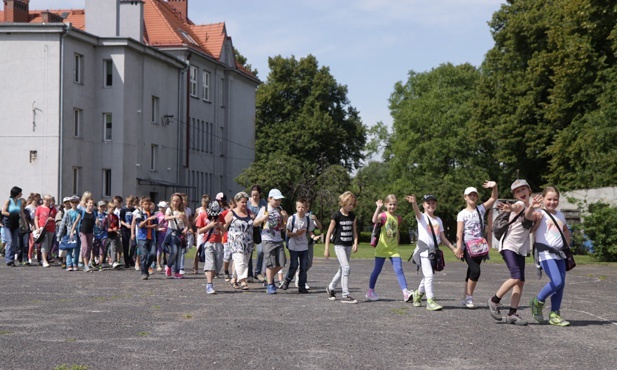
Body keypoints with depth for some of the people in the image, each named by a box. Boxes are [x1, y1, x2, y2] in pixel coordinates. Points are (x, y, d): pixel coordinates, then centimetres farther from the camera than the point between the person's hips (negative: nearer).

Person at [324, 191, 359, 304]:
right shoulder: (336, 216, -10)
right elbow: (329, 232, -7)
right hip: (339, 245, -6)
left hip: (349, 246, 6)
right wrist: (326, 249, -9)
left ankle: (330, 288, 35)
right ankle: (345, 295, -15)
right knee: (346, 268, -17)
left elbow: (354, 231, 12)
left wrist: (355, 243, -5)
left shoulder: (352, 216, 7)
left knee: (342, 270, 13)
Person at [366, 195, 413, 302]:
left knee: (399, 270, -8)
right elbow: (374, 220, -31)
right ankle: (370, 292, 21)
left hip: (394, 249, 4)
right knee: (377, 270, 6)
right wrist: (378, 207, -34)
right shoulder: (383, 215, -8)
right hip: (382, 248, -4)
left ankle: (405, 292, -16)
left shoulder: (398, 218, 8)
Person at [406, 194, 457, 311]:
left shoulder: (438, 220, 15)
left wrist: (453, 249, 11)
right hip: (424, 250, -6)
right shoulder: (422, 217, -1)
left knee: (427, 276, 13)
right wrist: (414, 203, -48)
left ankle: (418, 294, 35)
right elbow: (417, 211, -25)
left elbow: (442, 237, 17)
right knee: (428, 275, -16)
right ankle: (430, 301, -14)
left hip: (434, 250, 6)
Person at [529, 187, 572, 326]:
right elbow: (530, 230, -17)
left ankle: (554, 315, 11)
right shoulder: (541, 214, -5)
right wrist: (536, 219, -31)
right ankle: (537, 302, 4)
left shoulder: (560, 215, 16)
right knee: (557, 281, -19)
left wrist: (566, 245, 20)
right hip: (545, 253, -7)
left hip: (559, 254, 7)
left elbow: (566, 231, 32)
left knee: (561, 284, 2)